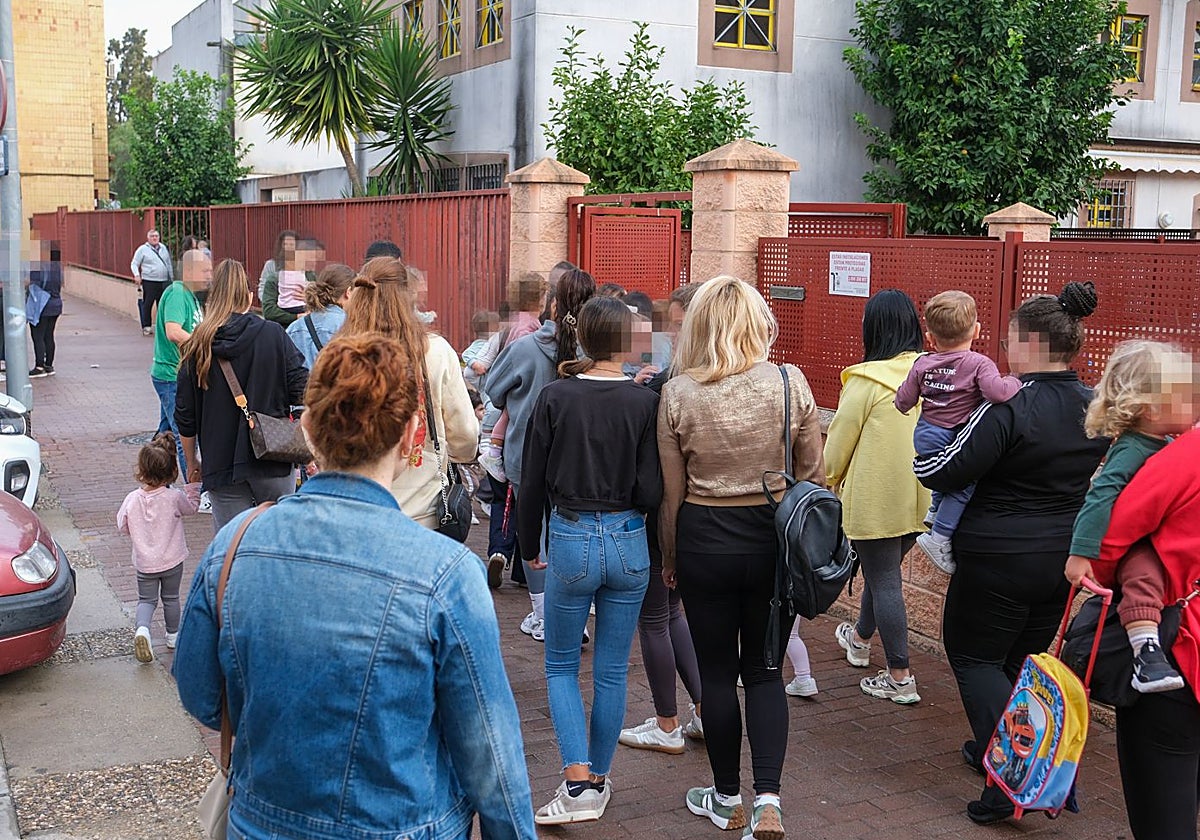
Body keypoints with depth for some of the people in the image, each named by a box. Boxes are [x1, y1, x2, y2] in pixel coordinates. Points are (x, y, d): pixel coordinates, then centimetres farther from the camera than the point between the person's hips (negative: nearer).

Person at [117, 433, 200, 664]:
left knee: (146, 599, 12)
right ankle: (173, 634, 31)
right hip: (172, 560, -1)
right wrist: (193, 486, 15)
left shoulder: (132, 499, -11)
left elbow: (123, 526, -1)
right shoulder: (175, 497, -17)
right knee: (171, 598, 18)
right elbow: (192, 506, 2)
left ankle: (142, 628, -15)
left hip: (144, 562, 1)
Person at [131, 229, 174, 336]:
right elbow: (134, 264, 0)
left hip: (164, 281, 5)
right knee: (147, 304, -6)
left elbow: (168, 264, 21)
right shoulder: (142, 249, 0)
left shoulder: (163, 248, 15)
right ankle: (146, 327, -1)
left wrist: (171, 277, 19)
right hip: (149, 282, -5)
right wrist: (137, 275, -15)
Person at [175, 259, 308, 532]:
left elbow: (186, 417, 5)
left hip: (221, 467, 1)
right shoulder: (273, 335, -4)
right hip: (272, 466, -1)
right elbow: (302, 390, -6)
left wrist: (191, 462, 18)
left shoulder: (197, 347, 1)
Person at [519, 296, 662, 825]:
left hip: (570, 542, -1)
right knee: (612, 671, 15)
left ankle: (578, 783, 1)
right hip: (628, 543, 1)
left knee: (561, 665, 15)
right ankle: (599, 781, 26)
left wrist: (530, 546, 10)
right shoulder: (645, 403, -8)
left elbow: (532, 484, -3)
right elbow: (651, 493, -10)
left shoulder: (554, 397, -7)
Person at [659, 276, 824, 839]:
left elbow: (671, 492, -4)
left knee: (716, 672, 13)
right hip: (775, 539, 2)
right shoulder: (790, 384, -8)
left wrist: (669, 557, 10)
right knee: (764, 670, 15)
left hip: (704, 540, -1)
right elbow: (813, 475, 0)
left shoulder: (677, 395, -10)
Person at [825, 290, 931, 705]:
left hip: (875, 500, -7)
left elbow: (839, 440, -8)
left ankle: (900, 678, 6)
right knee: (884, 571, 24)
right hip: (920, 498, 7)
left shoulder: (867, 380, -17)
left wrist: (833, 478, 10)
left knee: (883, 581, 3)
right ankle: (860, 638, 47)